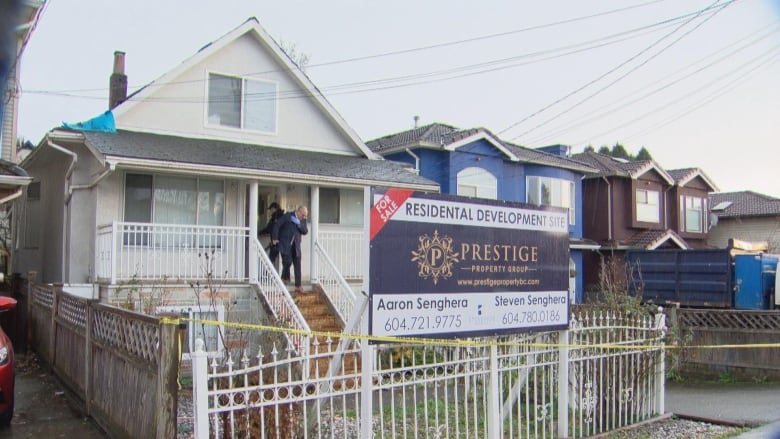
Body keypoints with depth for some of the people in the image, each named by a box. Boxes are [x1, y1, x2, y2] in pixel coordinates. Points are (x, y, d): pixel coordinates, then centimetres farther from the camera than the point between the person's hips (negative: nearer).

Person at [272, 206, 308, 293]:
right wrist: (275, 238, -9)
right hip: (285, 244, -4)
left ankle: (298, 286, 2)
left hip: (296, 246, 4)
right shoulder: (287, 216, -6)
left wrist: (299, 223, -16)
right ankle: (285, 277, 15)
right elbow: (277, 225, -5)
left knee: (297, 265, -1)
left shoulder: (302, 220, 7)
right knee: (288, 261, -15)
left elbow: (305, 231, -1)